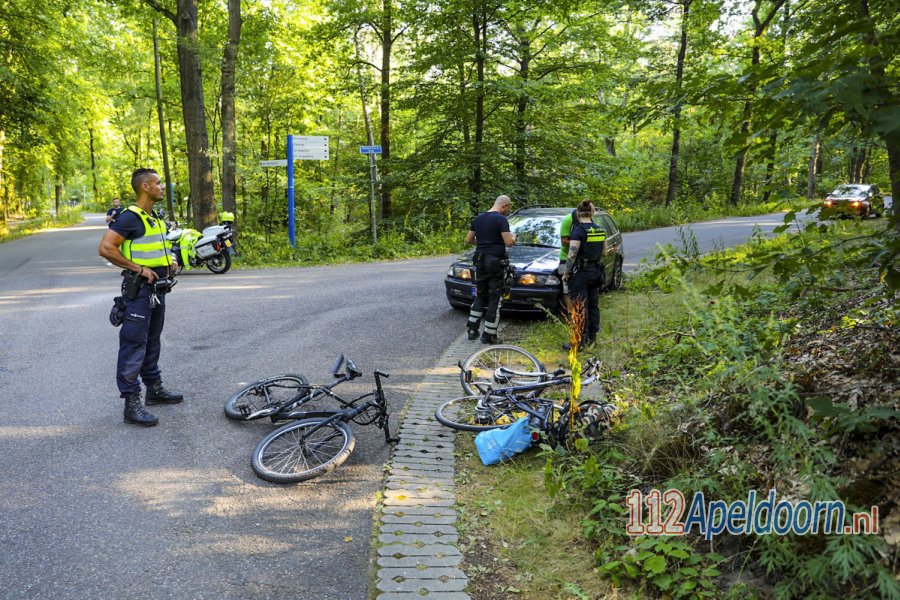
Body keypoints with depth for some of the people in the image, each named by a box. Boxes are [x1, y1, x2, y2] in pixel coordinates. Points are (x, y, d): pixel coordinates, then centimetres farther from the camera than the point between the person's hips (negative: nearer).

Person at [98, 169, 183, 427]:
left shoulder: (154, 217, 15)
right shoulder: (130, 217, -15)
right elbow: (106, 248, -22)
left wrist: (168, 262, 10)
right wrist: (138, 268, -21)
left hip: (158, 288, 9)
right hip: (139, 289, -9)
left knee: (152, 342, 18)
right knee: (134, 345, -6)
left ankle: (154, 389, 29)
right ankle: (131, 403, -3)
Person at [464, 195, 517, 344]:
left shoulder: (478, 218, 10)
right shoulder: (501, 219, -11)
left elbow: (468, 239, 14)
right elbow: (509, 242, -17)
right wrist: (514, 237, 4)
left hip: (480, 262, 6)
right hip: (495, 262, -6)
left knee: (480, 296, 17)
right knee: (495, 299, 1)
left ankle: (472, 329, 16)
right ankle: (489, 335, 2)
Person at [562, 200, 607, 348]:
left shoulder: (578, 230, -15)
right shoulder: (600, 230, 5)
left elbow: (572, 255, -18)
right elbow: (604, 253, 13)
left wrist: (566, 273, -9)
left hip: (580, 273, -7)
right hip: (596, 272, 7)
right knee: (593, 305, 15)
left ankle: (581, 340, 1)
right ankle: (592, 337, 23)